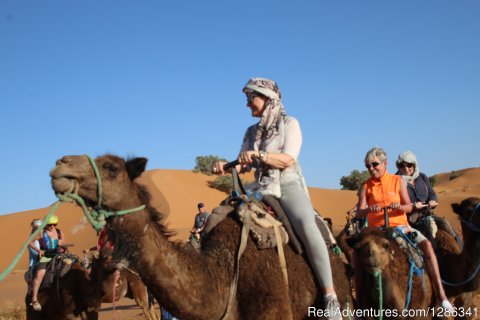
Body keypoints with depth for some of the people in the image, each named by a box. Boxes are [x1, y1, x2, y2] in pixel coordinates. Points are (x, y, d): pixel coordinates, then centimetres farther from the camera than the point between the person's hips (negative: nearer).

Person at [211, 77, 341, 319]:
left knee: (305, 224, -34)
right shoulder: (252, 132, 17)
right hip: (261, 188, 7)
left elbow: (288, 159, -12)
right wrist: (225, 167, -8)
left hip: (289, 185, -6)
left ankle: (330, 295, -34)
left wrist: (259, 155, -26)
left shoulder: (289, 124, 1)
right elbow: (244, 164, 13)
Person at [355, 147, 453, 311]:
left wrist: (399, 206, -22)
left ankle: (440, 294, -20)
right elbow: (359, 213, -6)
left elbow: (408, 207, 1)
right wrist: (368, 209, -30)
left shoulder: (398, 181, 5)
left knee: (426, 244, -25)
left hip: (399, 225, 0)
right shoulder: (366, 186, 4)